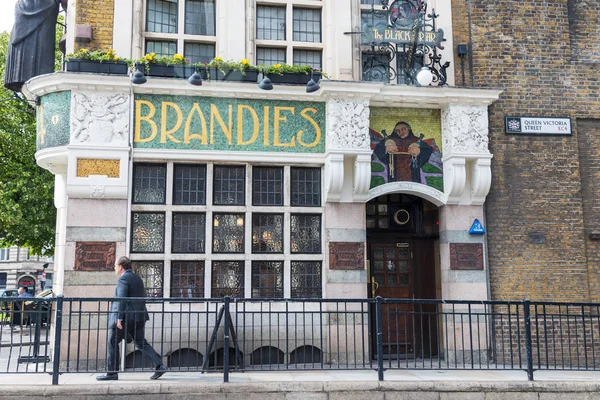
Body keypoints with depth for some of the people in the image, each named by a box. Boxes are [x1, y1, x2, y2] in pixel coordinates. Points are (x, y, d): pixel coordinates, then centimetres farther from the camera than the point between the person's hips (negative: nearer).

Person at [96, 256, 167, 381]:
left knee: (112, 342, 4)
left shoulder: (123, 278, -8)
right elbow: (143, 298, 21)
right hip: (139, 316, 8)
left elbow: (122, 299, -18)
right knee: (141, 343, 6)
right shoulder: (137, 278, 19)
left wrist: (119, 318, -20)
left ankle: (112, 373, 7)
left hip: (126, 316, -8)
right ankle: (159, 365, -7)